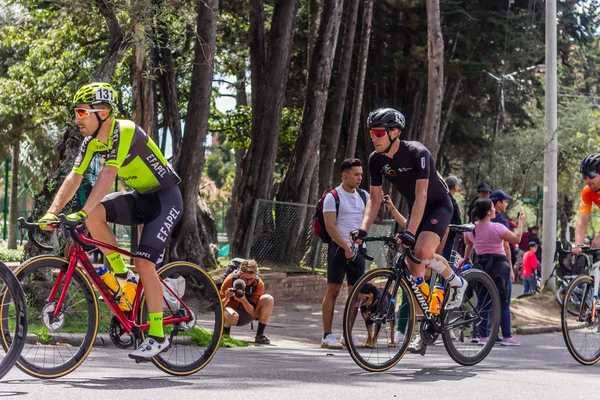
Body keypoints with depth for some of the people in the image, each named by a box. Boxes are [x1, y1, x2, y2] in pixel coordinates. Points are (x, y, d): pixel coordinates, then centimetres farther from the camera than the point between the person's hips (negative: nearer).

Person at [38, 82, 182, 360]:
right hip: (139, 198, 7)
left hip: (165, 199, -7)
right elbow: (74, 178, -7)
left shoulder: (125, 131, -27)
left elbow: (108, 176, -36)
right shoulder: (91, 140, -3)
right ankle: (120, 274, -3)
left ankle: (158, 337, -9)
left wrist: (81, 213, -44)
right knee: (94, 214, -20)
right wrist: (52, 213, -21)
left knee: (144, 264, -18)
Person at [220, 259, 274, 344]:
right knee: (232, 317, -42)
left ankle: (260, 335, -14)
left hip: (247, 315, 3)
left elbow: (254, 312, -18)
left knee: (268, 299, -24)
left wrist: (244, 301, -38)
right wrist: (226, 298, -40)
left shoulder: (259, 284, -16)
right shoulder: (231, 279, -21)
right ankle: (225, 333, -4)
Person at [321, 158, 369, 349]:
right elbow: (330, 226, -12)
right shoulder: (333, 197, -5)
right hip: (339, 248, -6)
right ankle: (327, 336, -4)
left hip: (358, 249, 6)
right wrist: (346, 246, -20)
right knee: (333, 290, -5)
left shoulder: (363, 195, 13)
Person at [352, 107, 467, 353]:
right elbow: (374, 199, -3)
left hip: (438, 206, -7)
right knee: (414, 269, -1)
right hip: (415, 209, 7)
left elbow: (421, 196, -32)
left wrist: (409, 232, -40)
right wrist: (363, 229, -19)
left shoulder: (417, 153, -27)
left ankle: (456, 282, -4)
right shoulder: (376, 160, -9)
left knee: (422, 252, -31)